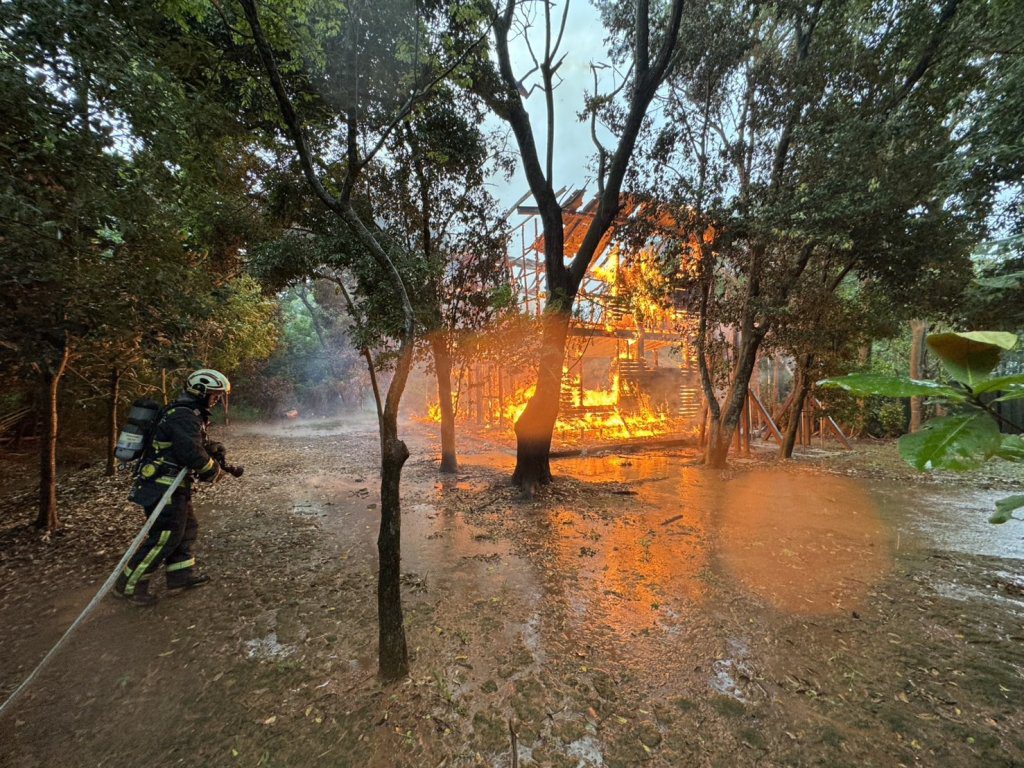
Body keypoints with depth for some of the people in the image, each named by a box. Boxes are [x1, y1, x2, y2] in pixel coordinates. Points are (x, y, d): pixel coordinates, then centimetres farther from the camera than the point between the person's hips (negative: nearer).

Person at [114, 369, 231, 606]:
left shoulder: (186, 413, 14)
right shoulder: (185, 416, -20)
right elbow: (192, 453, -27)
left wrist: (211, 448, 4)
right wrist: (213, 470, -12)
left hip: (173, 485, 11)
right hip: (164, 486, -11)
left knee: (187, 528, 17)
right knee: (164, 537, -3)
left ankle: (181, 574, 27)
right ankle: (129, 584, 12)